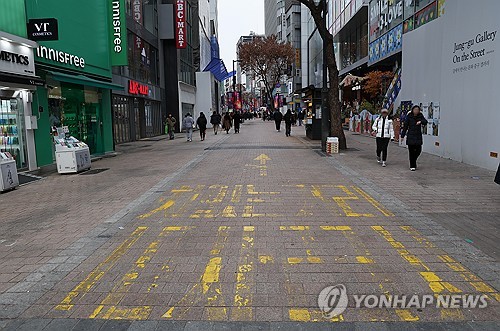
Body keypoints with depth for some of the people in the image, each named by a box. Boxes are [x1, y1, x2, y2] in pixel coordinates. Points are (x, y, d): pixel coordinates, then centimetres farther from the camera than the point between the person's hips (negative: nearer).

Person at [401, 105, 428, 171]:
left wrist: (421, 121, -33)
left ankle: (413, 161, 29)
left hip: (418, 136, 2)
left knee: (418, 150, 0)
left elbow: (425, 122, -11)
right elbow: (405, 126, 1)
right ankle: (412, 166, 7)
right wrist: (402, 136, 1)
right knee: (411, 151, -2)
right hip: (410, 136, -2)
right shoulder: (409, 117, -1)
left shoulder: (420, 116, 4)